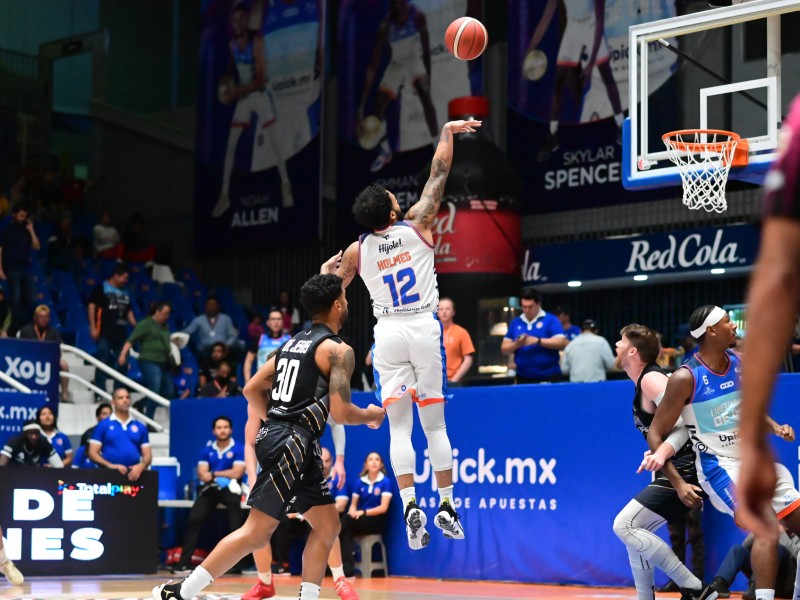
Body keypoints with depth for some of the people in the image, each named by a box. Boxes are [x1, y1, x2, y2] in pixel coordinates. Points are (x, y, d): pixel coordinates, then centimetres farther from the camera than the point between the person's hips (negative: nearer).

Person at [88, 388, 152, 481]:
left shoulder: (141, 427, 14)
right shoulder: (103, 425, 6)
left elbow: (147, 454, 13)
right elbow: (92, 453, 2)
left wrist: (141, 466, -10)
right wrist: (110, 465, -14)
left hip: (134, 475, 3)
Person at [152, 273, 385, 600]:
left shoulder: (294, 343, 18)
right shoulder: (338, 350, -7)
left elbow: (252, 389, 20)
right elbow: (341, 413, -13)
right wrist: (371, 415, 7)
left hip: (276, 435, 9)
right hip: (292, 444, -9)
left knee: (328, 526, 12)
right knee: (257, 532, -9)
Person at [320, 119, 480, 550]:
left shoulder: (356, 251, 0)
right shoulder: (417, 227, -4)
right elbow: (438, 176, 5)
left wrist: (326, 269, 32)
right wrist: (447, 132, 16)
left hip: (388, 333, 1)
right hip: (424, 329, 0)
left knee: (399, 427, 1)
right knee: (434, 424, 6)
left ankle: (409, 506, -14)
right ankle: (446, 507, 5)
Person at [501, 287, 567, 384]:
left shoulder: (551, 320, 0)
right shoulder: (515, 322, 11)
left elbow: (562, 343, -11)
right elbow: (504, 349, 10)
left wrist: (537, 341, -19)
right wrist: (516, 344, -12)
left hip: (549, 377, -3)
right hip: (523, 378, 3)